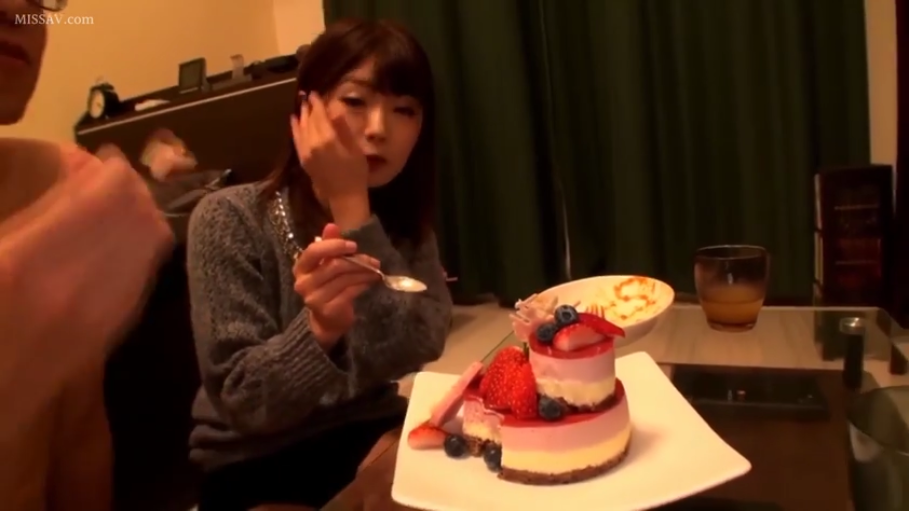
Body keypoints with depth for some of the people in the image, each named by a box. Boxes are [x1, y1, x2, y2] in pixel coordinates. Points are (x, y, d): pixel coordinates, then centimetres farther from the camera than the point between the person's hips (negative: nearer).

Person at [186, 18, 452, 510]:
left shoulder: (404, 221, -3)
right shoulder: (230, 219, -15)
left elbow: (416, 351, -20)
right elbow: (243, 402, -17)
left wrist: (352, 206, -24)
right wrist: (319, 328, -37)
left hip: (372, 440, 4)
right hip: (256, 468, -4)